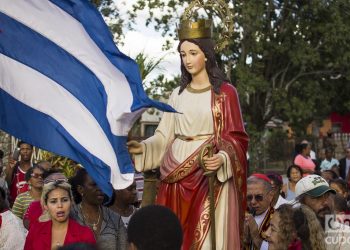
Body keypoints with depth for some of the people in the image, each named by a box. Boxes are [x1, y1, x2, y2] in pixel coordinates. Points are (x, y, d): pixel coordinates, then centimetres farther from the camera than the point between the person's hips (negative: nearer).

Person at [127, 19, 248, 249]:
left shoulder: (225, 92, -2)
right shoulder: (178, 94, 13)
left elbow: (235, 137, -6)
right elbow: (165, 135, 11)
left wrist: (223, 158, -24)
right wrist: (143, 148, -6)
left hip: (210, 174, -5)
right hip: (178, 175, 5)